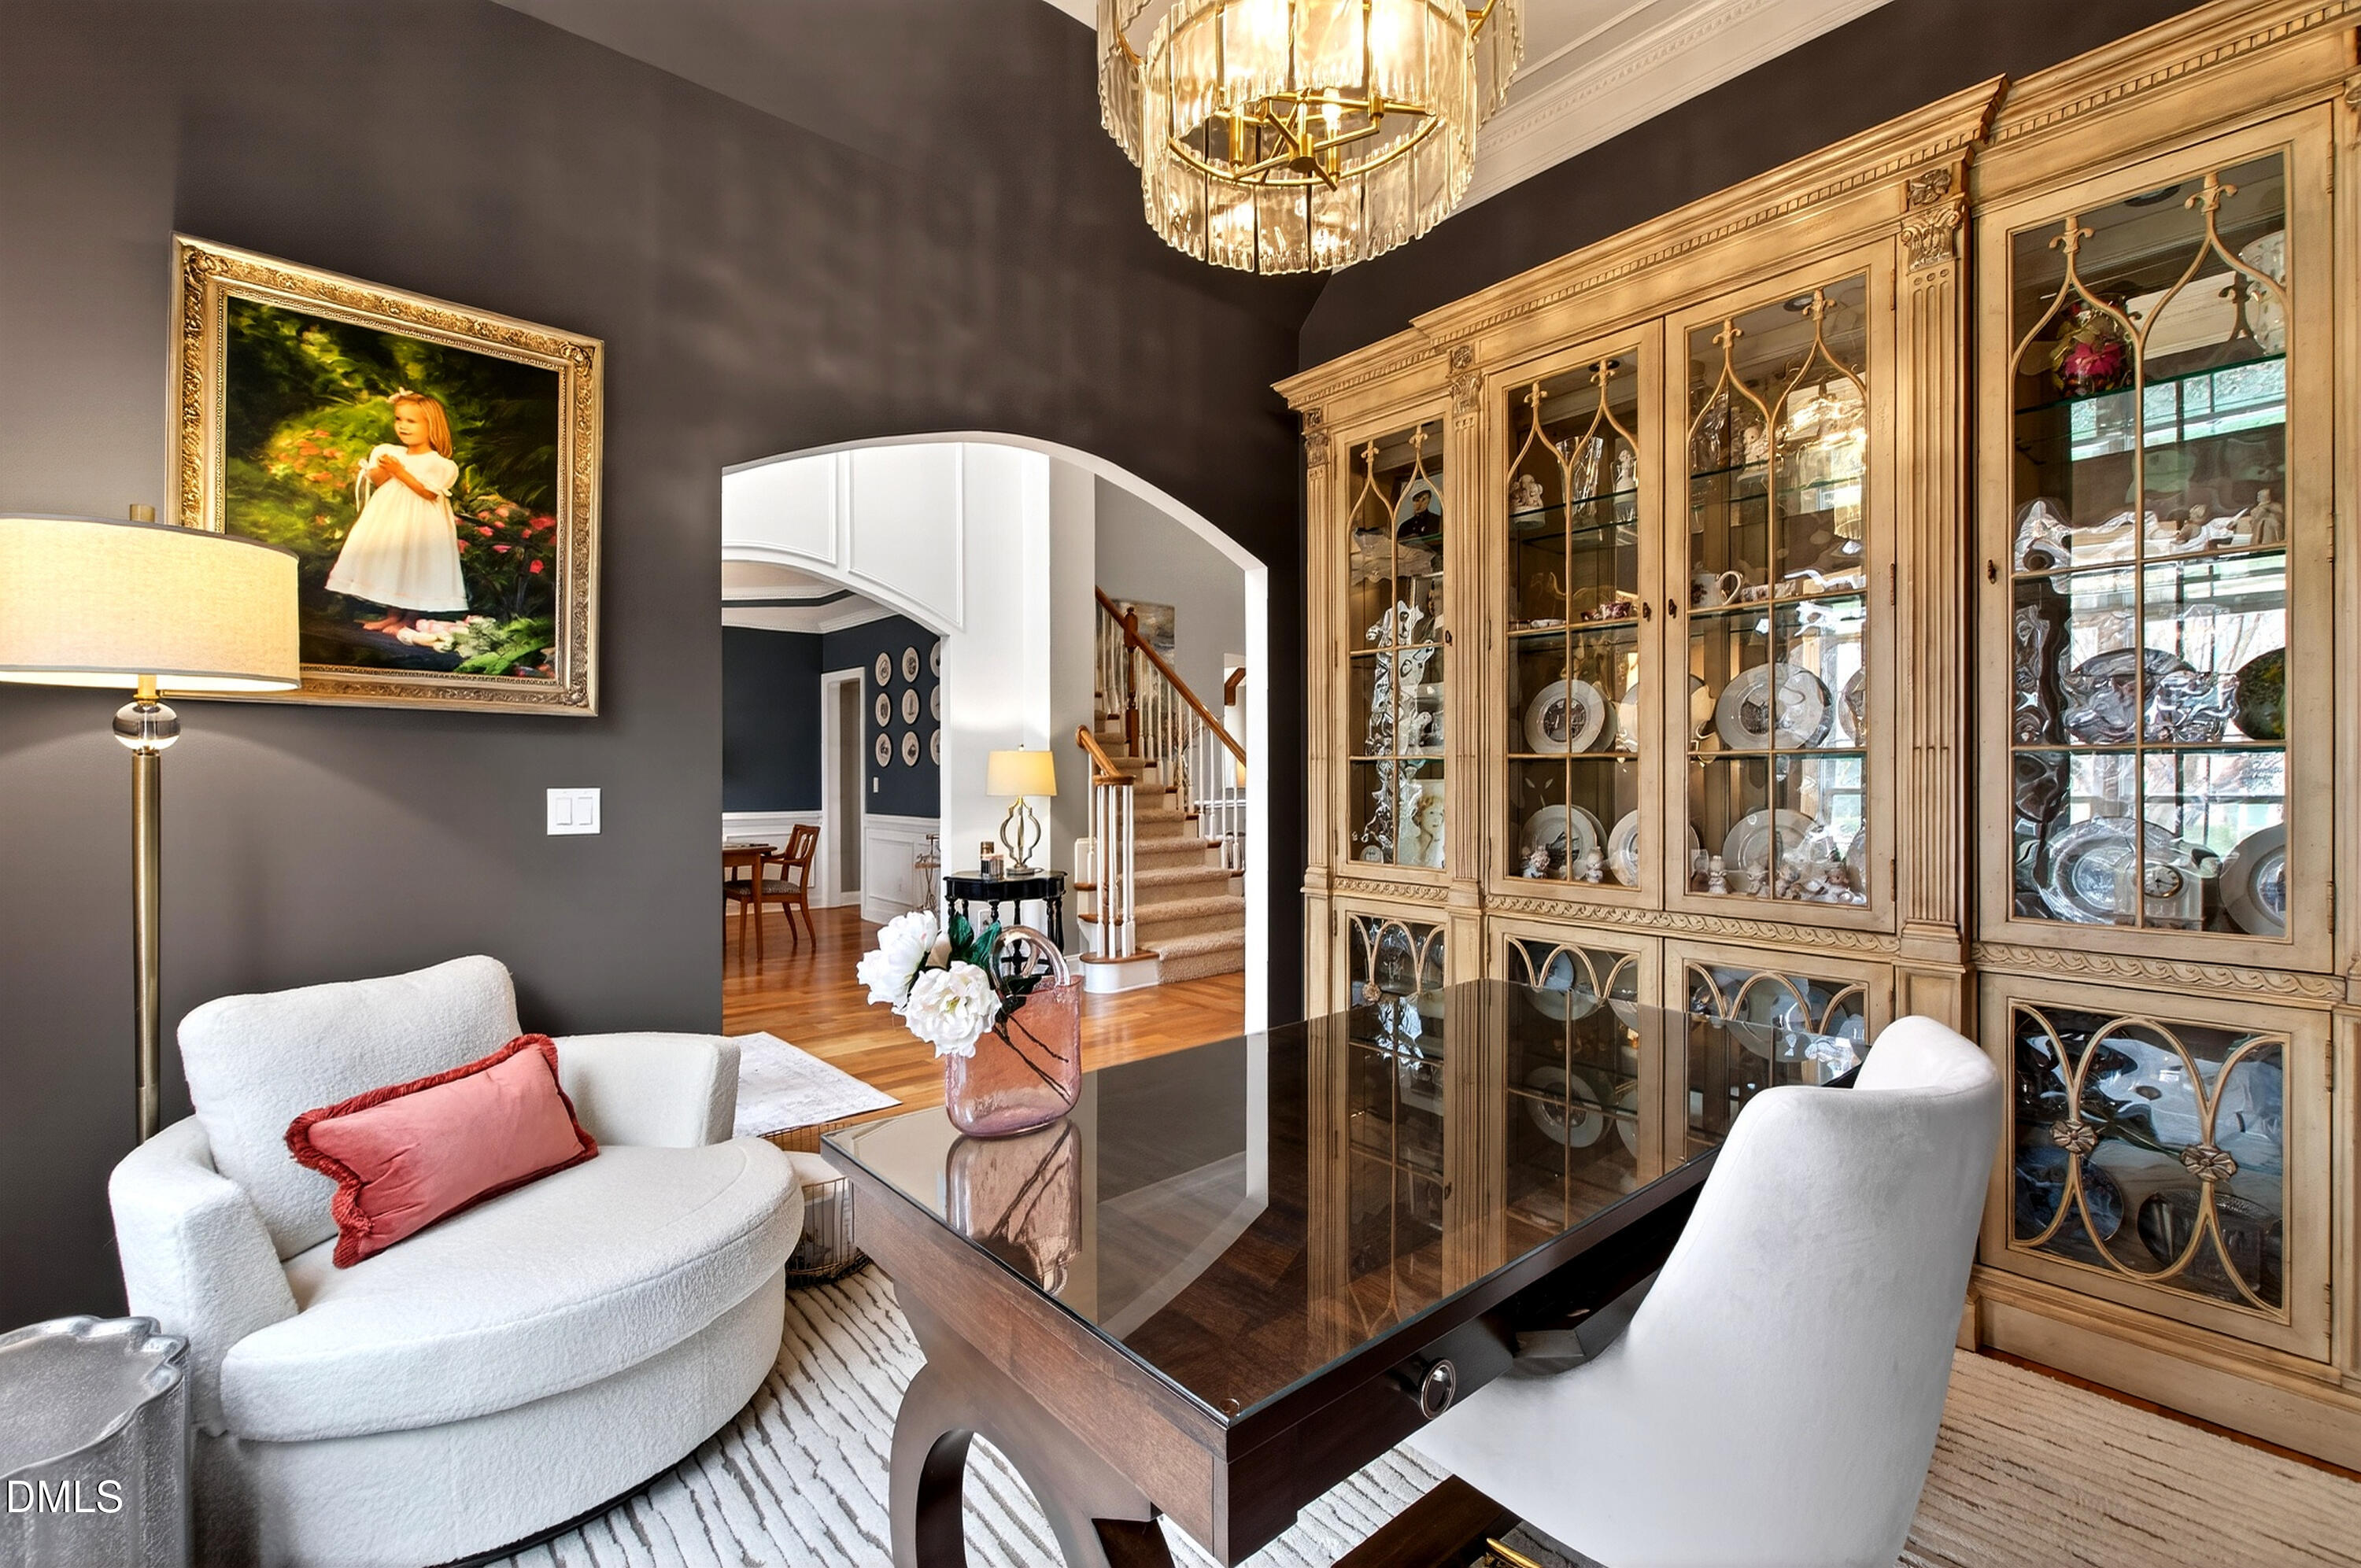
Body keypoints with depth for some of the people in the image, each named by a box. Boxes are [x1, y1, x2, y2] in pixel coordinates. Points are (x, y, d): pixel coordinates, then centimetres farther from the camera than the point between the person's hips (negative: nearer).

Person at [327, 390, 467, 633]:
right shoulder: (390, 453, 7)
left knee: (415, 567, -2)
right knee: (389, 564, 10)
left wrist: (400, 472, -20)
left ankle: (411, 618, 10)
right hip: (390, 519, 7)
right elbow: (376, 482, 8)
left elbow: (430, 493, -19)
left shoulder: (437, 463, -11)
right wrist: (383, 471, -13)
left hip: (419, 524, -7)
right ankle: (392, 614, 20)